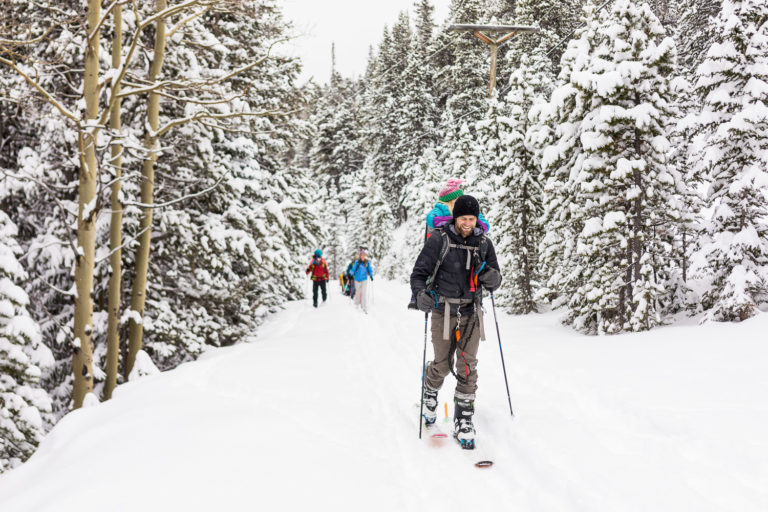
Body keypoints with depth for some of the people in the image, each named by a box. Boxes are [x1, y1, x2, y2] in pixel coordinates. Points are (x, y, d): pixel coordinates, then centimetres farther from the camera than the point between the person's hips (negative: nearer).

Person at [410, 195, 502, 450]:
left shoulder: (484, 243, 4)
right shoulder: (439, 240, -6)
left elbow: (495, 282, 10)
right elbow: (419, 273, -5)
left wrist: (491, 277, -14)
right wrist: (421, 294, -25)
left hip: (471, 312, 2)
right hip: (444, 311, -2)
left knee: (467, 366, -4)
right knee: (443, 364, 6)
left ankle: (463, 420, 3)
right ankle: (430, 392, 39)